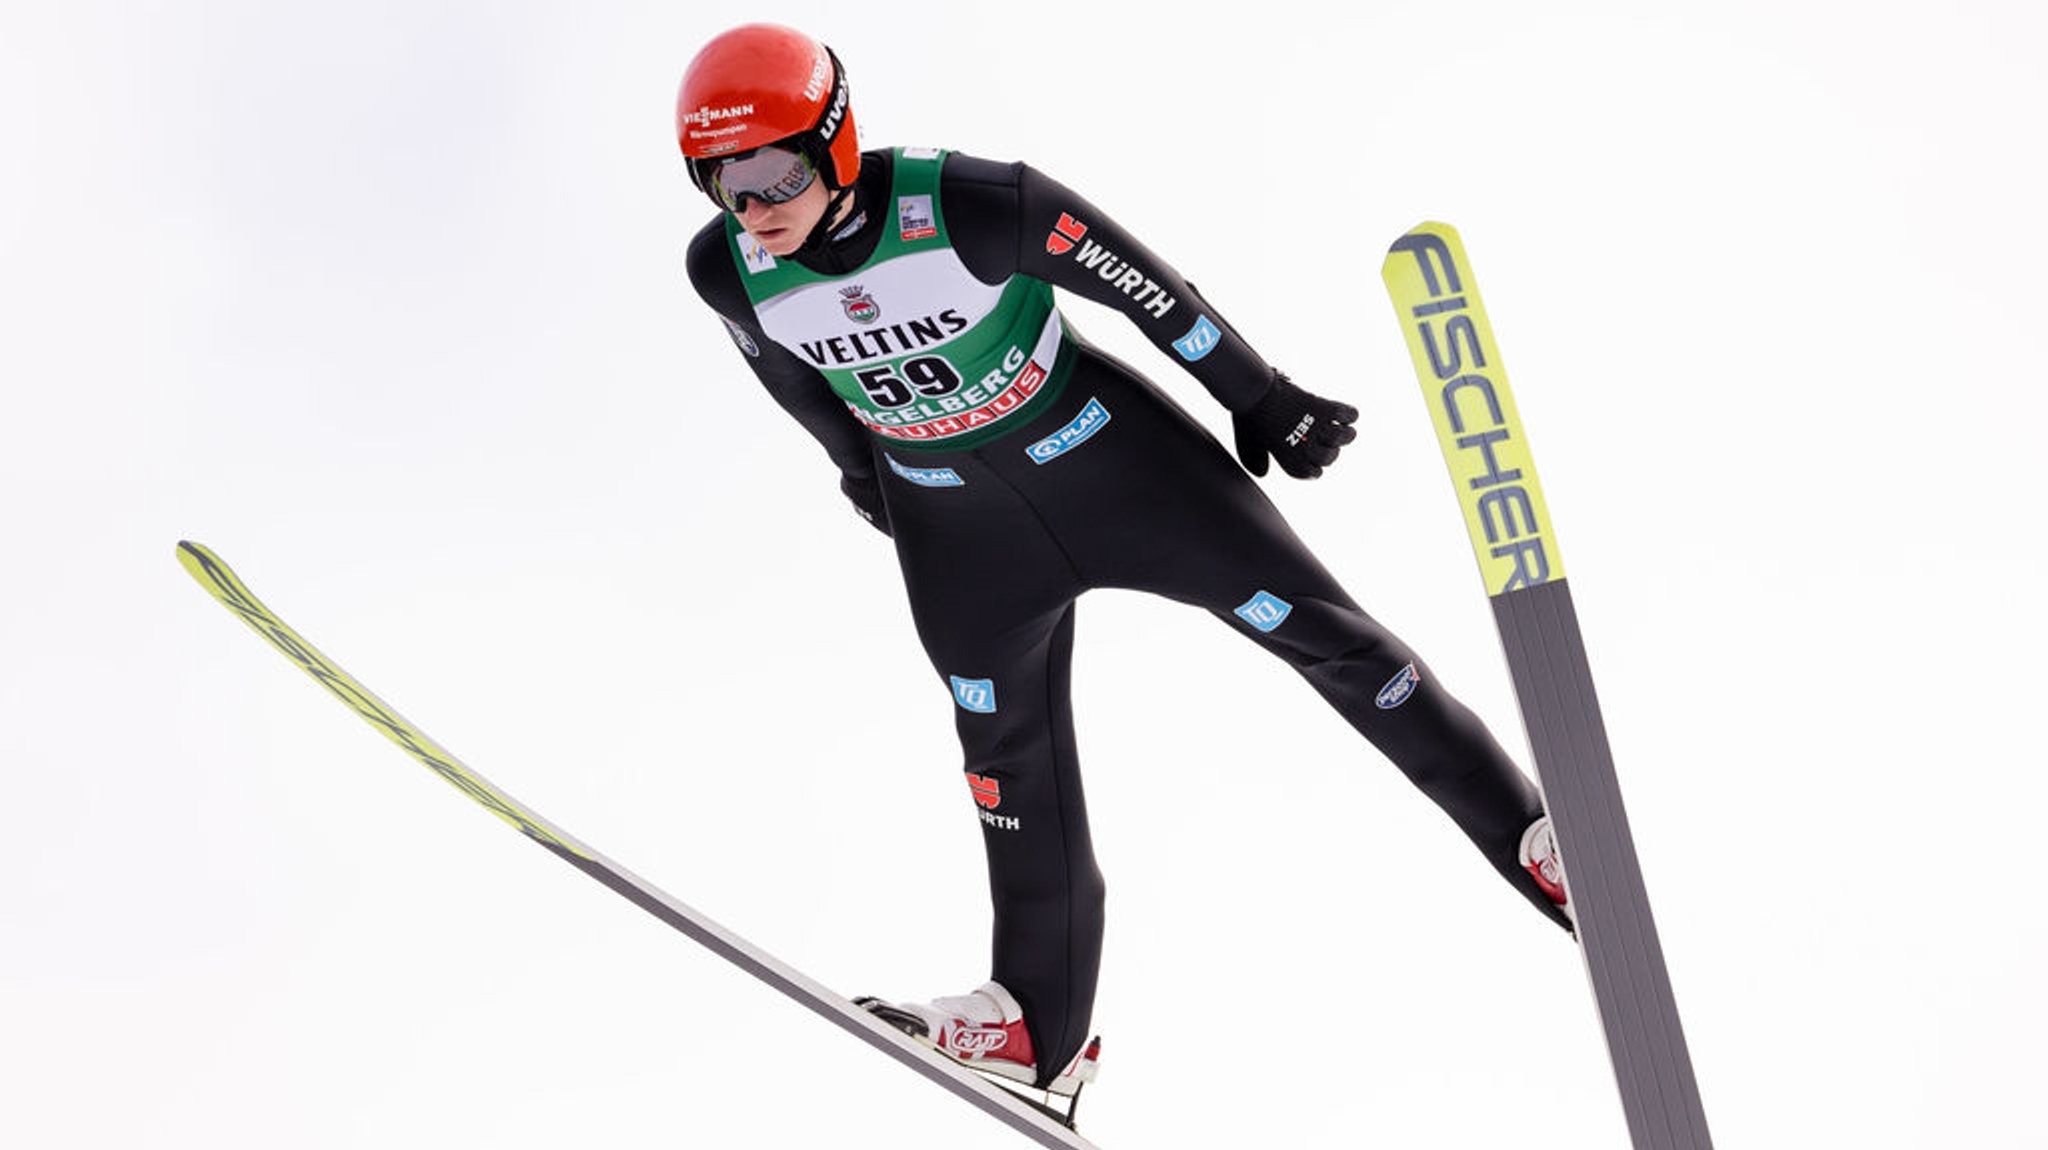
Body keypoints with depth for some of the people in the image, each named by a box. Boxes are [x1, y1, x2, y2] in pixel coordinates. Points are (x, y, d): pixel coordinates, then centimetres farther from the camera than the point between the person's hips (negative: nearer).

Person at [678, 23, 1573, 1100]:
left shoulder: (968, 204, -31)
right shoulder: (726, 270, -18)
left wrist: (1257, 397, -7)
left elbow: (1140, 283, -18)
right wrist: (857, 464, 19)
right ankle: (1043, 1022, 28)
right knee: (1011, 752, 13)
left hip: (1098, 447, -4)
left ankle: (1531, 832, 15)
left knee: (1314, 627, 0)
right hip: (952, 520, 4)